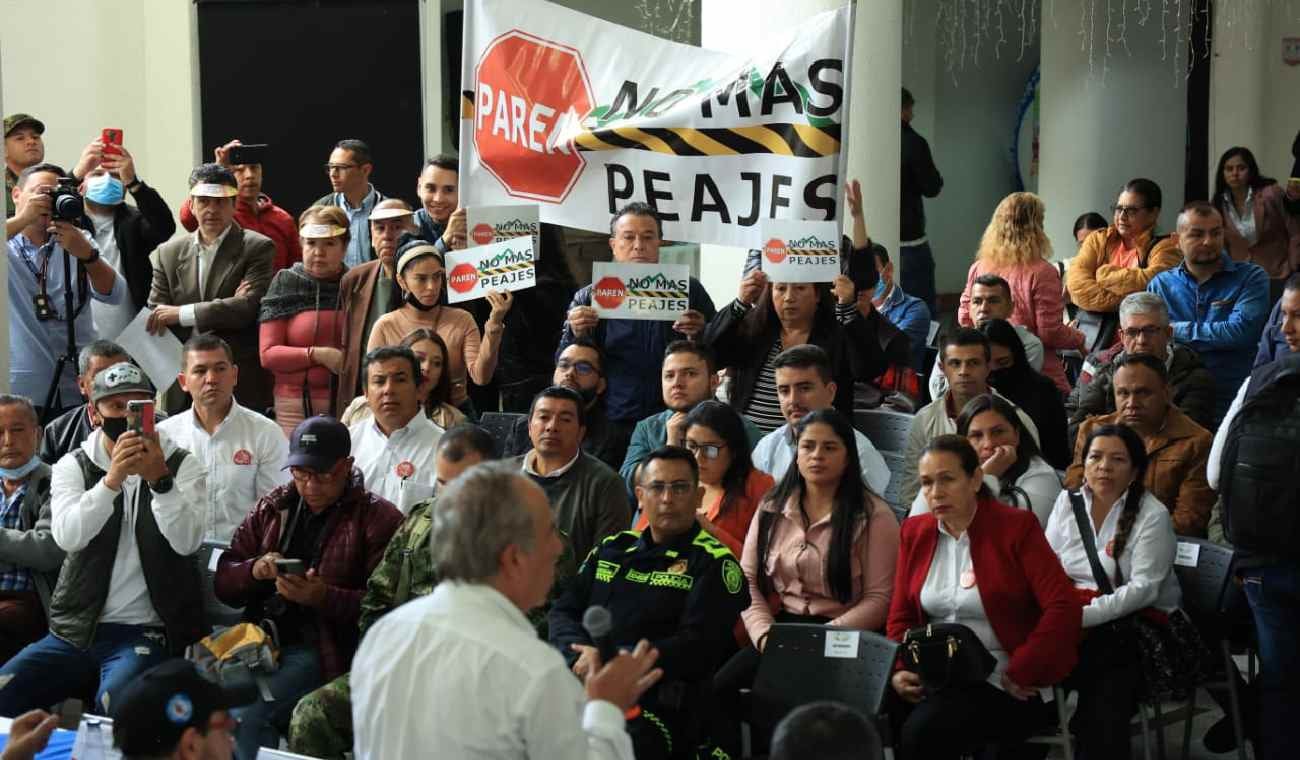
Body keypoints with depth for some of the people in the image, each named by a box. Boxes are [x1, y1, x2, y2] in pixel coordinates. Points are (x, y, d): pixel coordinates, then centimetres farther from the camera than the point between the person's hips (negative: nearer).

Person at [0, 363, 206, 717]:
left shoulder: (182, 465, 3)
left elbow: (186, 541, -13)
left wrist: (159, 478, -26)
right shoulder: (73, 465, 6)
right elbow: (67, 536, -13)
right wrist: (112, 479, -27)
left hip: (148, 633, -3)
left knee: (113, 704, -33)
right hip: (76, 630, 3)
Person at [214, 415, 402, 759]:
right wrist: (254, 571, -5)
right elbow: (224, 584, 17)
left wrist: (325, 598, -22)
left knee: (245, 716, -25)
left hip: (320, 650, -5)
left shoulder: (378, 519, 0)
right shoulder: (272, 508, 17)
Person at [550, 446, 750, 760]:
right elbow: (563, 613, 18)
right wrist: (585, 660, -4)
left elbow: (698, 648, -5)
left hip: (655, 703, -4)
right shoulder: (613, 549, 24)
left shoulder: (713, 563, 7)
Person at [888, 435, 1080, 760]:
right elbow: (901, 617, 14)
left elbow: (1062, 607, -11)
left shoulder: (1016, 527, -5)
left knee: (921, 732, -31)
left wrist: (1020, 674, -14)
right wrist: (899, 670, -5)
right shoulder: (915, 532, 12)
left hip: (1001, 686, -4)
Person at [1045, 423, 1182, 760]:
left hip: (1139, 625, -4)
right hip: (1078, 626, 4)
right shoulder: (1068, 502, 11)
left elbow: (1143, 589, -14)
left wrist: (1083, 616, -23)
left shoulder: (1152, 515, -6)